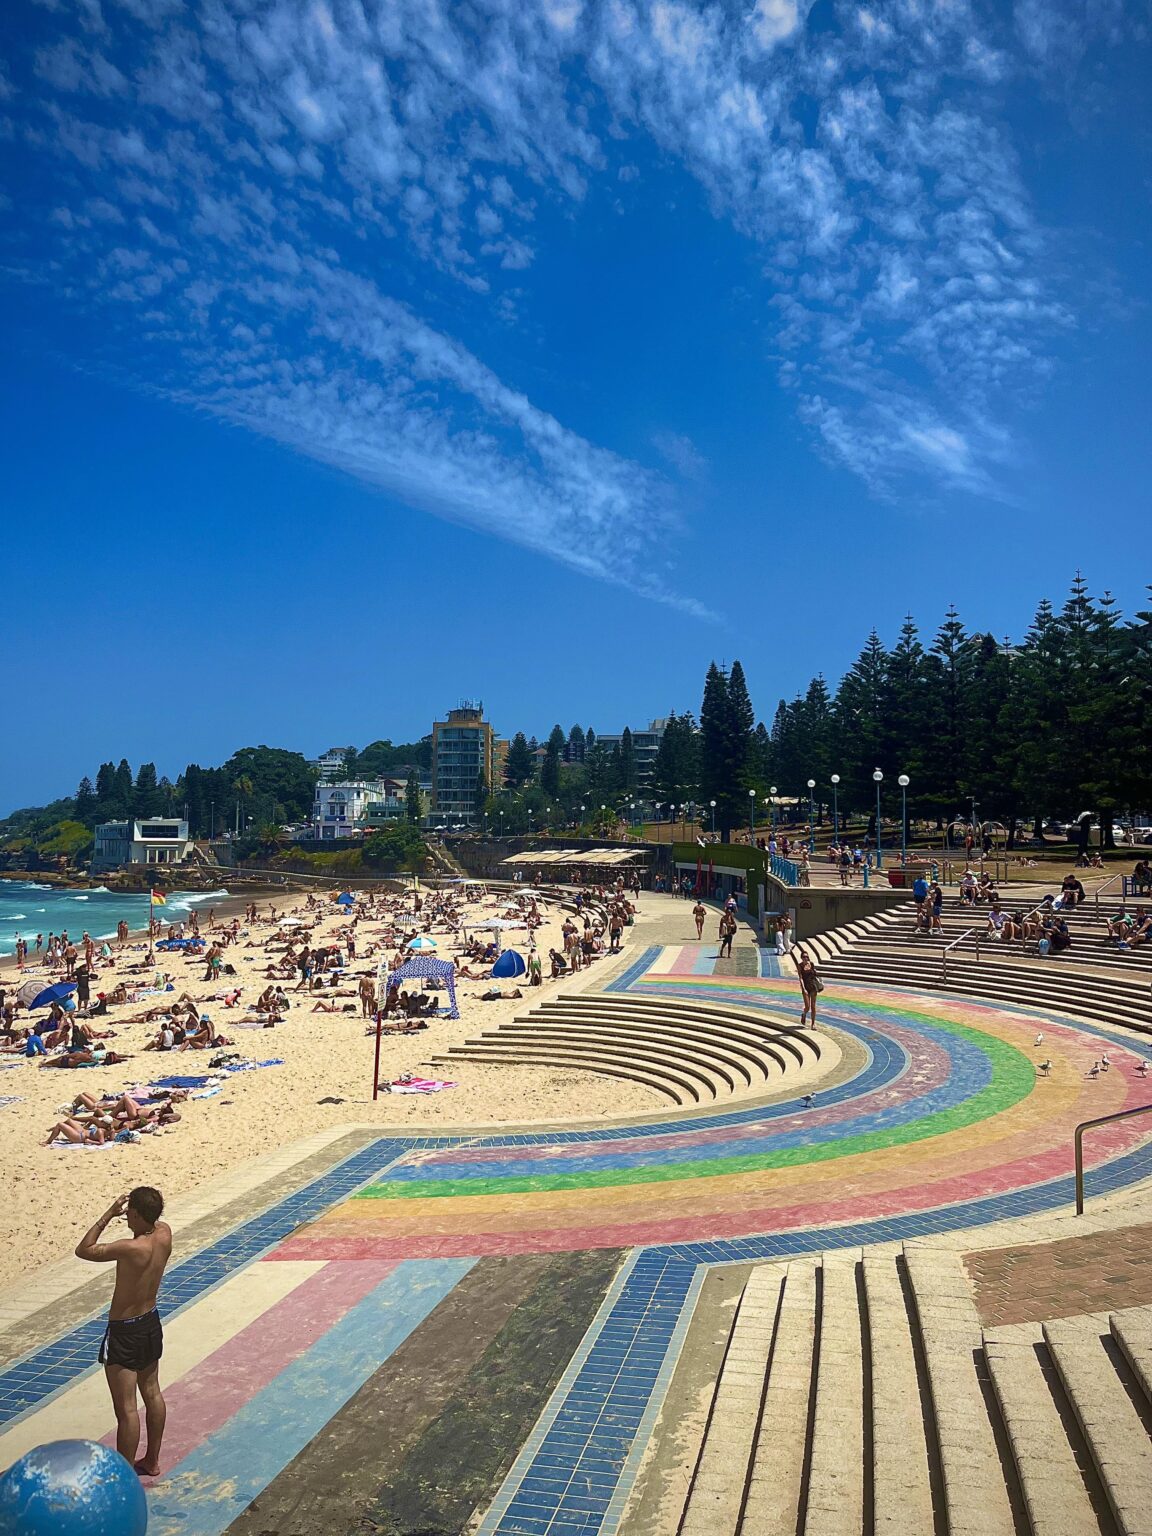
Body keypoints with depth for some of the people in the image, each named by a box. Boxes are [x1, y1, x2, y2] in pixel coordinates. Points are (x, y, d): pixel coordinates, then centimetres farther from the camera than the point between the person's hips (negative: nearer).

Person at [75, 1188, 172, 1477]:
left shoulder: (131, 1248, -31)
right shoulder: (164, 1234, -12)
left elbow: (83, 1250, -19)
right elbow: (156, 1222, 14)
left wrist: (108, 1215, -17)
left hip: (124, 1332, -8)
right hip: (151, 1323, 8)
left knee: (126, 1408, 3)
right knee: (152, 1393, 21)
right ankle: (152, 1461, 37)